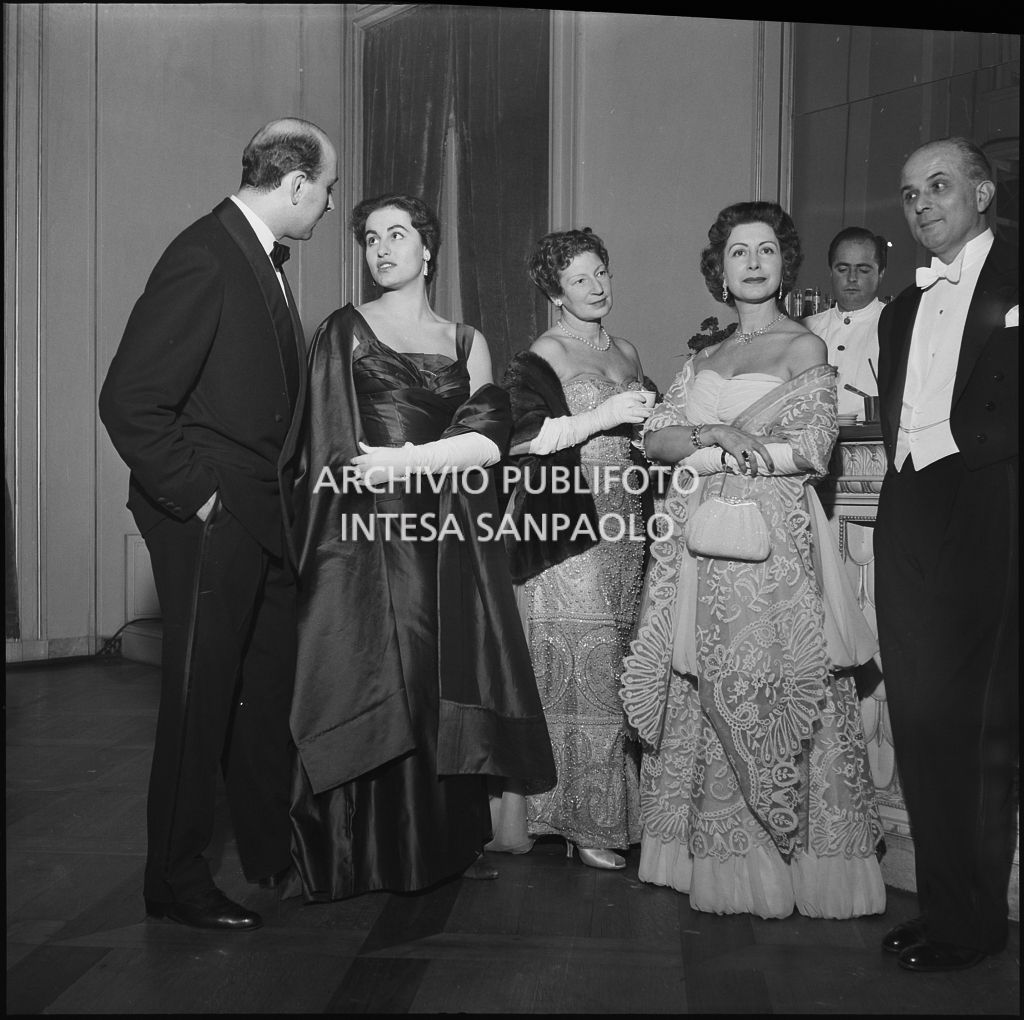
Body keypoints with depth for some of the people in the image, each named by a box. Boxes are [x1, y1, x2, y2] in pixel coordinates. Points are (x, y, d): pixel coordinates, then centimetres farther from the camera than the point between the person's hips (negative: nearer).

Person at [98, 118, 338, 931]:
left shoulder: (266, 262, 12)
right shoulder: (203, 260, -17)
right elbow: (129, 401, -21)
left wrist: (279, 489, 11)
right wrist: (196, 497, -17)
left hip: (263, 520, 9)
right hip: (208, 522, -9)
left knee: (270, 688, 17)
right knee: (200, 700, 3)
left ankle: (274, 850, 34)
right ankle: (176, 880, 20)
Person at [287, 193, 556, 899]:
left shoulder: (467, 342, 15)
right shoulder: (344, 330, 8)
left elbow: (490, 440, 0)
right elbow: (331, 447, 1)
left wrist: (404, 460, -11)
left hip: (450, 540, 3)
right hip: (369, 535, -2)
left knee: (450, 688, 2)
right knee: (371, 683, -4)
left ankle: (450, 841, 15)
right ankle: (363, 855, 7)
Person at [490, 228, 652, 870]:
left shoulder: (628, 353, 19)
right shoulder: (543, 355, -2)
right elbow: (524, 437, -15)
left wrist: (652, 415, 8)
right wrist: (602, 416, -17)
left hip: (626, 524, 6)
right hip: (568, 526, -6)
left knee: (620, 666, 6)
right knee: (580, 666, -6)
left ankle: (617, 809, 15)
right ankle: (584, 821, 2)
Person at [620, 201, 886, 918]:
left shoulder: (805, 348, 3)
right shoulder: (702, 359, 17)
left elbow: (811, 451, -8)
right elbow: (654, 440, 7)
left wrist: (711, 455, -6)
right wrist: (714, 435, -12)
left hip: (771, 540, -4)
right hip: (700, 543, 5)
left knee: (771, 691, -4)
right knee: (708, 695, 6)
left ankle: (793, 862, 10)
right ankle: (723, 859, 17)